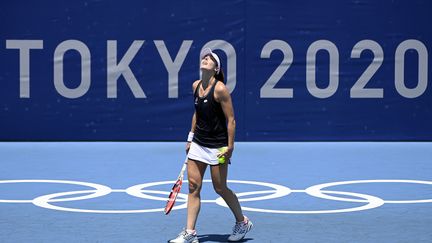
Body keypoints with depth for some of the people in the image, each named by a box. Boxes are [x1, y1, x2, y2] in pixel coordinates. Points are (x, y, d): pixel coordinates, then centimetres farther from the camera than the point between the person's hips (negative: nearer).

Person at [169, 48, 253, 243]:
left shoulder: (220, 89, -15)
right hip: (198, 144, 7)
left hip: (217, 146, -6)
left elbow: (230, 120, -14)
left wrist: (230, 147, -18)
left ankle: (242, 222, 25)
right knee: (193, 186, 0)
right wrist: (191, 137, 18)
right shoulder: (195, 86, 6)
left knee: (220, 188, 3)